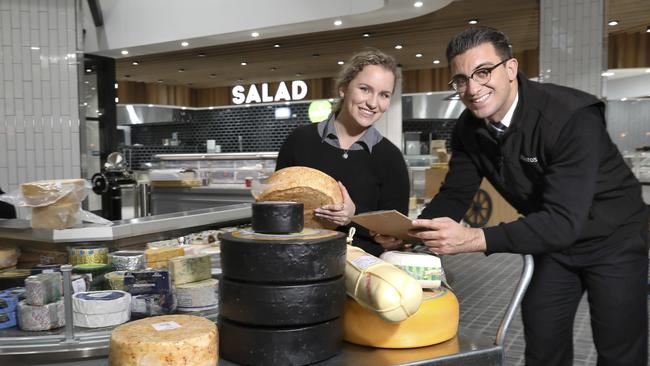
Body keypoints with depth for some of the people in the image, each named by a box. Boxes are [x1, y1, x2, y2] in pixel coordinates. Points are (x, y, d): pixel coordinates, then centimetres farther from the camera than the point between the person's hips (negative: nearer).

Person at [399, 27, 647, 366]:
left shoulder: (573, 116, -32)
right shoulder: (468, 128, -12)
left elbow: (565, 220, -38)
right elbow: (454, 195, -7)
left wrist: (475, 239, -49)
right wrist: (415, 231, -27)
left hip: (612, 238, -5)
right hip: (553, 240, 5)